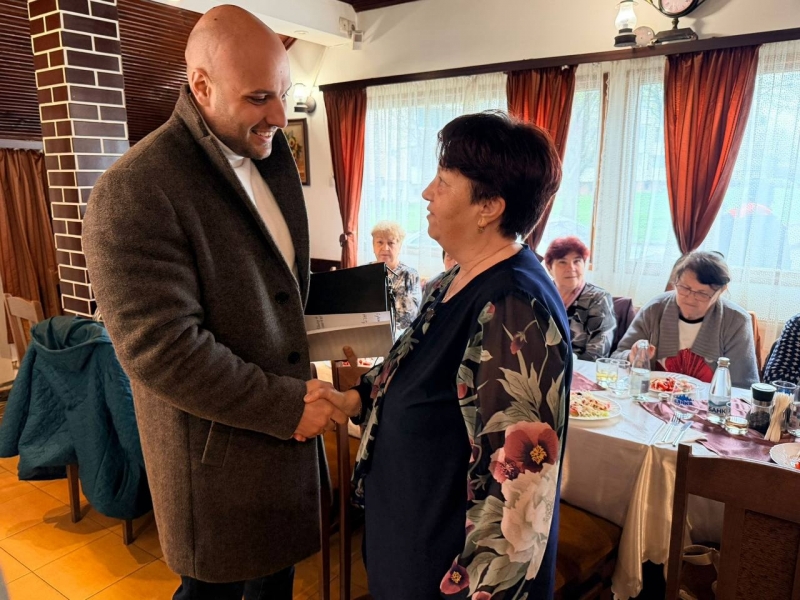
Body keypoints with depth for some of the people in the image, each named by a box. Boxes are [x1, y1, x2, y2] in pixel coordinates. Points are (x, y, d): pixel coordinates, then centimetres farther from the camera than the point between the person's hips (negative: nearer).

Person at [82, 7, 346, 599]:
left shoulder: (271, 154, 3)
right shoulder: (133, 194, -22)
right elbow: (162, 351, -25)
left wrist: (304, 385, 4)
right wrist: (289, 406, -19)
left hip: (284, 422, 7)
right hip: (219, 449, -7)